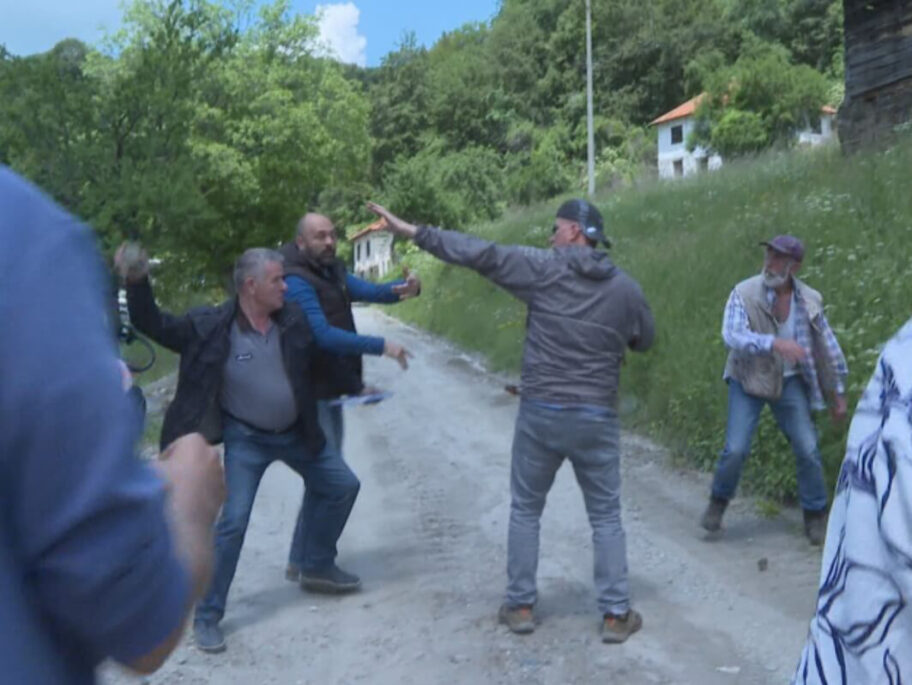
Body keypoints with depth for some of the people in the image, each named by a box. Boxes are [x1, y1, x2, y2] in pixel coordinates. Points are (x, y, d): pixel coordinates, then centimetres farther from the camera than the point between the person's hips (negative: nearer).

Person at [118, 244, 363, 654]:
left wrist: (354, 389, 12)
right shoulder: (210, 326, -16)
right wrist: (137, 283, -28)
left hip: (296, 433, 5)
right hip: (246, 439, -5)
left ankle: (319, 563, 35)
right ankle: (207, 616, 6)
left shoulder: (293, 319, -6)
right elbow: (152, 325, -13)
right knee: (232, 522, -10)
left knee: (342, 486, 13)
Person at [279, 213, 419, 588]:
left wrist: (404, 288, -22)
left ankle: (302, 561, 28)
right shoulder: (297, 282, -18)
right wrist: (381, 346, -30)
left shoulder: (333, 270, 10)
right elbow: (323, 335, -28)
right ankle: (312, 569, 4)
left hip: (330, 391, 10)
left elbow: (369, 290, -2)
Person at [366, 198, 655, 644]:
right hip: (596, 418, 2)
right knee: (605, 517, 13)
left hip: (540, 413, -1)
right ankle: (616, 614, 13)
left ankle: (520, 606, 20)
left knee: (525, 510, 15)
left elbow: (478, 253, -10)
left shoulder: (543, 268, -7)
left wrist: (412, 231, -6)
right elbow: (645, 340, 17)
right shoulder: (626, 288, 2)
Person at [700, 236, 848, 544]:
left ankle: (815, 516, 18)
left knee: (808, 449, -2)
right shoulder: (744, 293, -15)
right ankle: (718, 502, 19)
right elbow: (732, 335, -27)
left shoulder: (809, 301, -5)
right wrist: (775, 343, -41)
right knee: (736, 449, -8)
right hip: (748, 380, -2)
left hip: (789, 382, 3)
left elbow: (828, 348, 4)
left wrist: (838, 394, 8)